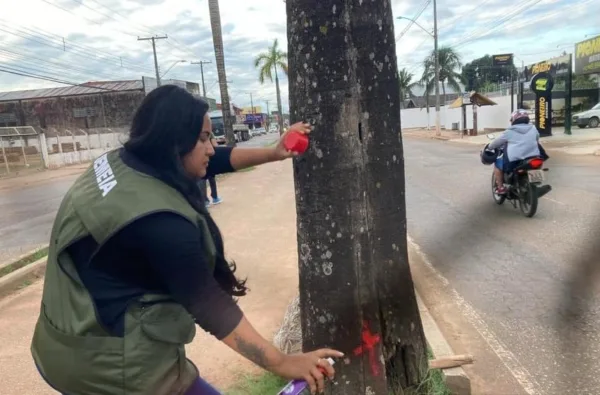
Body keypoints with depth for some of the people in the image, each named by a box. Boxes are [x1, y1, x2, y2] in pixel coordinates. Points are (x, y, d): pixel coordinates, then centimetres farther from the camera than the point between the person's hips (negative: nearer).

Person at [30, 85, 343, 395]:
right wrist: (282, 364, -21)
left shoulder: (123, 161, -5)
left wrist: (274, 153, 3)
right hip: (116, 365, -9)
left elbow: (214, 161, 4)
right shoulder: (160, 221, -31)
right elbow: (209, 306, -27)